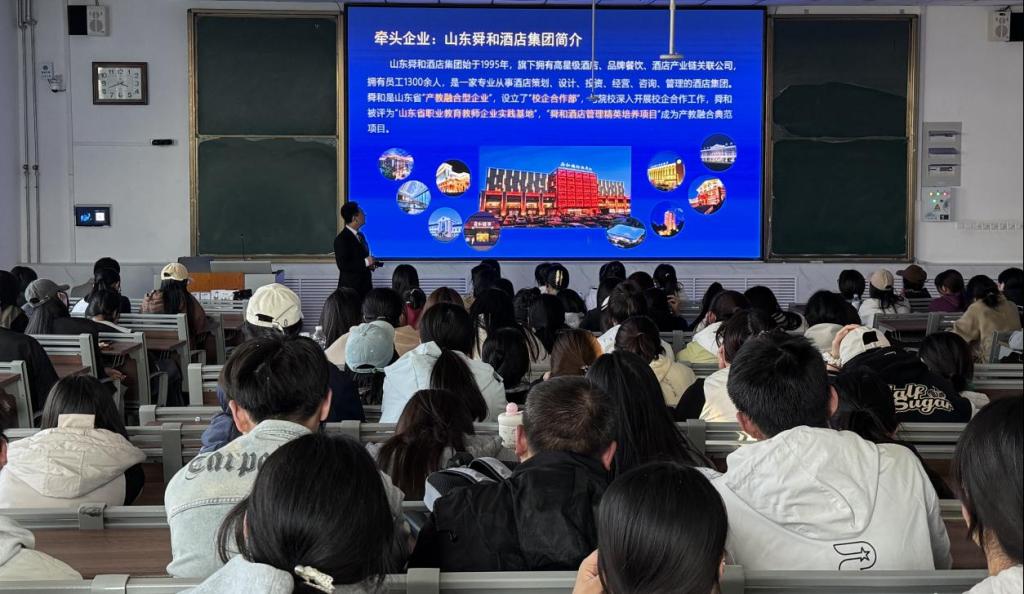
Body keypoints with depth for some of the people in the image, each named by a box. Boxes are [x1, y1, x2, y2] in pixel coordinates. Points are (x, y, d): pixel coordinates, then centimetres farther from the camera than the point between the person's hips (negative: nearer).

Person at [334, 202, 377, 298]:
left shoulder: (360, 235, 14)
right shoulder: (341, 239, -12)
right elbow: (342, 265, -19)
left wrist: (370, 263, 4)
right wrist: (365, 262, -18)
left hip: (365, 286, 7)